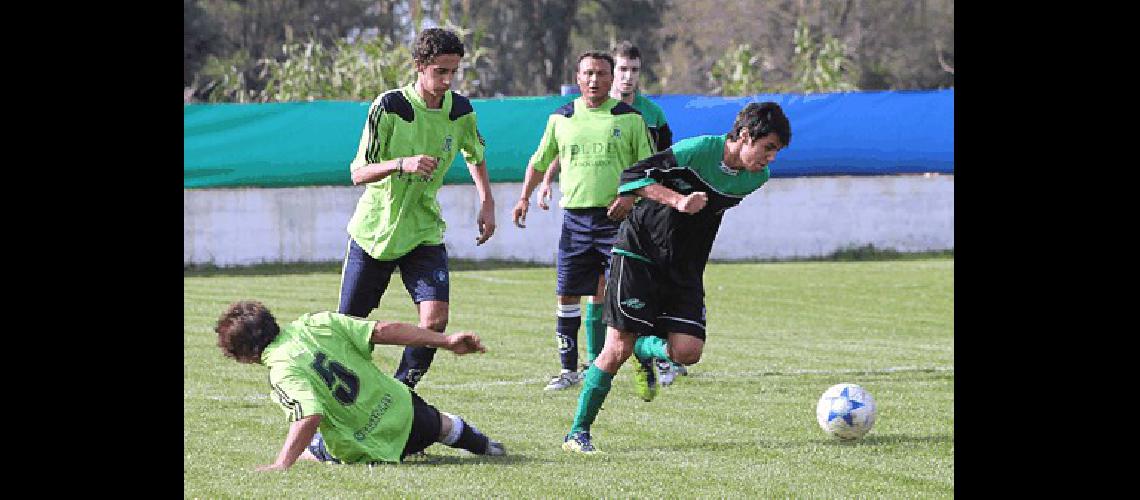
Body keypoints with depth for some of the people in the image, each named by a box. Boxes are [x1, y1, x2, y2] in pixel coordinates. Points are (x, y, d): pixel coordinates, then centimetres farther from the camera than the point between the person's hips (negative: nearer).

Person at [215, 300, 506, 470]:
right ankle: (482, 444, 64)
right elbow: (384, 330, -9)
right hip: (401, 406, 6)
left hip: (371, 449, -5)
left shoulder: (283, 372, -23)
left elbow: (309, 417, -39)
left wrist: (281, 465, -44)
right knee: (438, 424, 38)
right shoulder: (315, 323, -7)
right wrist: (447, 341, -6)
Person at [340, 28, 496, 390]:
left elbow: (475, 156, 19)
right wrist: (402, 164, -36)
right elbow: (358, 173, -19)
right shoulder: (389, 107, -18)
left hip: (424, 232, 3)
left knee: (435, 319, -17)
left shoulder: (461, 110, -4)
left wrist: (487, 204, 10)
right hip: (374, 230, -3)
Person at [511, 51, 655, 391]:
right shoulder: (560, 118, 10)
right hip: (575, 217, 3)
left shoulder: (629, 118, 3)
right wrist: (525, 197, 12)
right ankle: (569, 369, 12)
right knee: (567, 295, 2)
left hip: (616, 217, -3)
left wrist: (631, 196, -11)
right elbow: (539, 161, 23)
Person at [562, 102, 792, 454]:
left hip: (685, 268, 6)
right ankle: (577, 433, 1)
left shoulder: (756, 179, 0)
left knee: (688, 352, -12)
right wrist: (679, 200, -30)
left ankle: (644, 351, 23)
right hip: (639, 254, -6)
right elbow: (630, 176, -21)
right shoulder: (698, 151, -20)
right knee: (617, 349, -10)